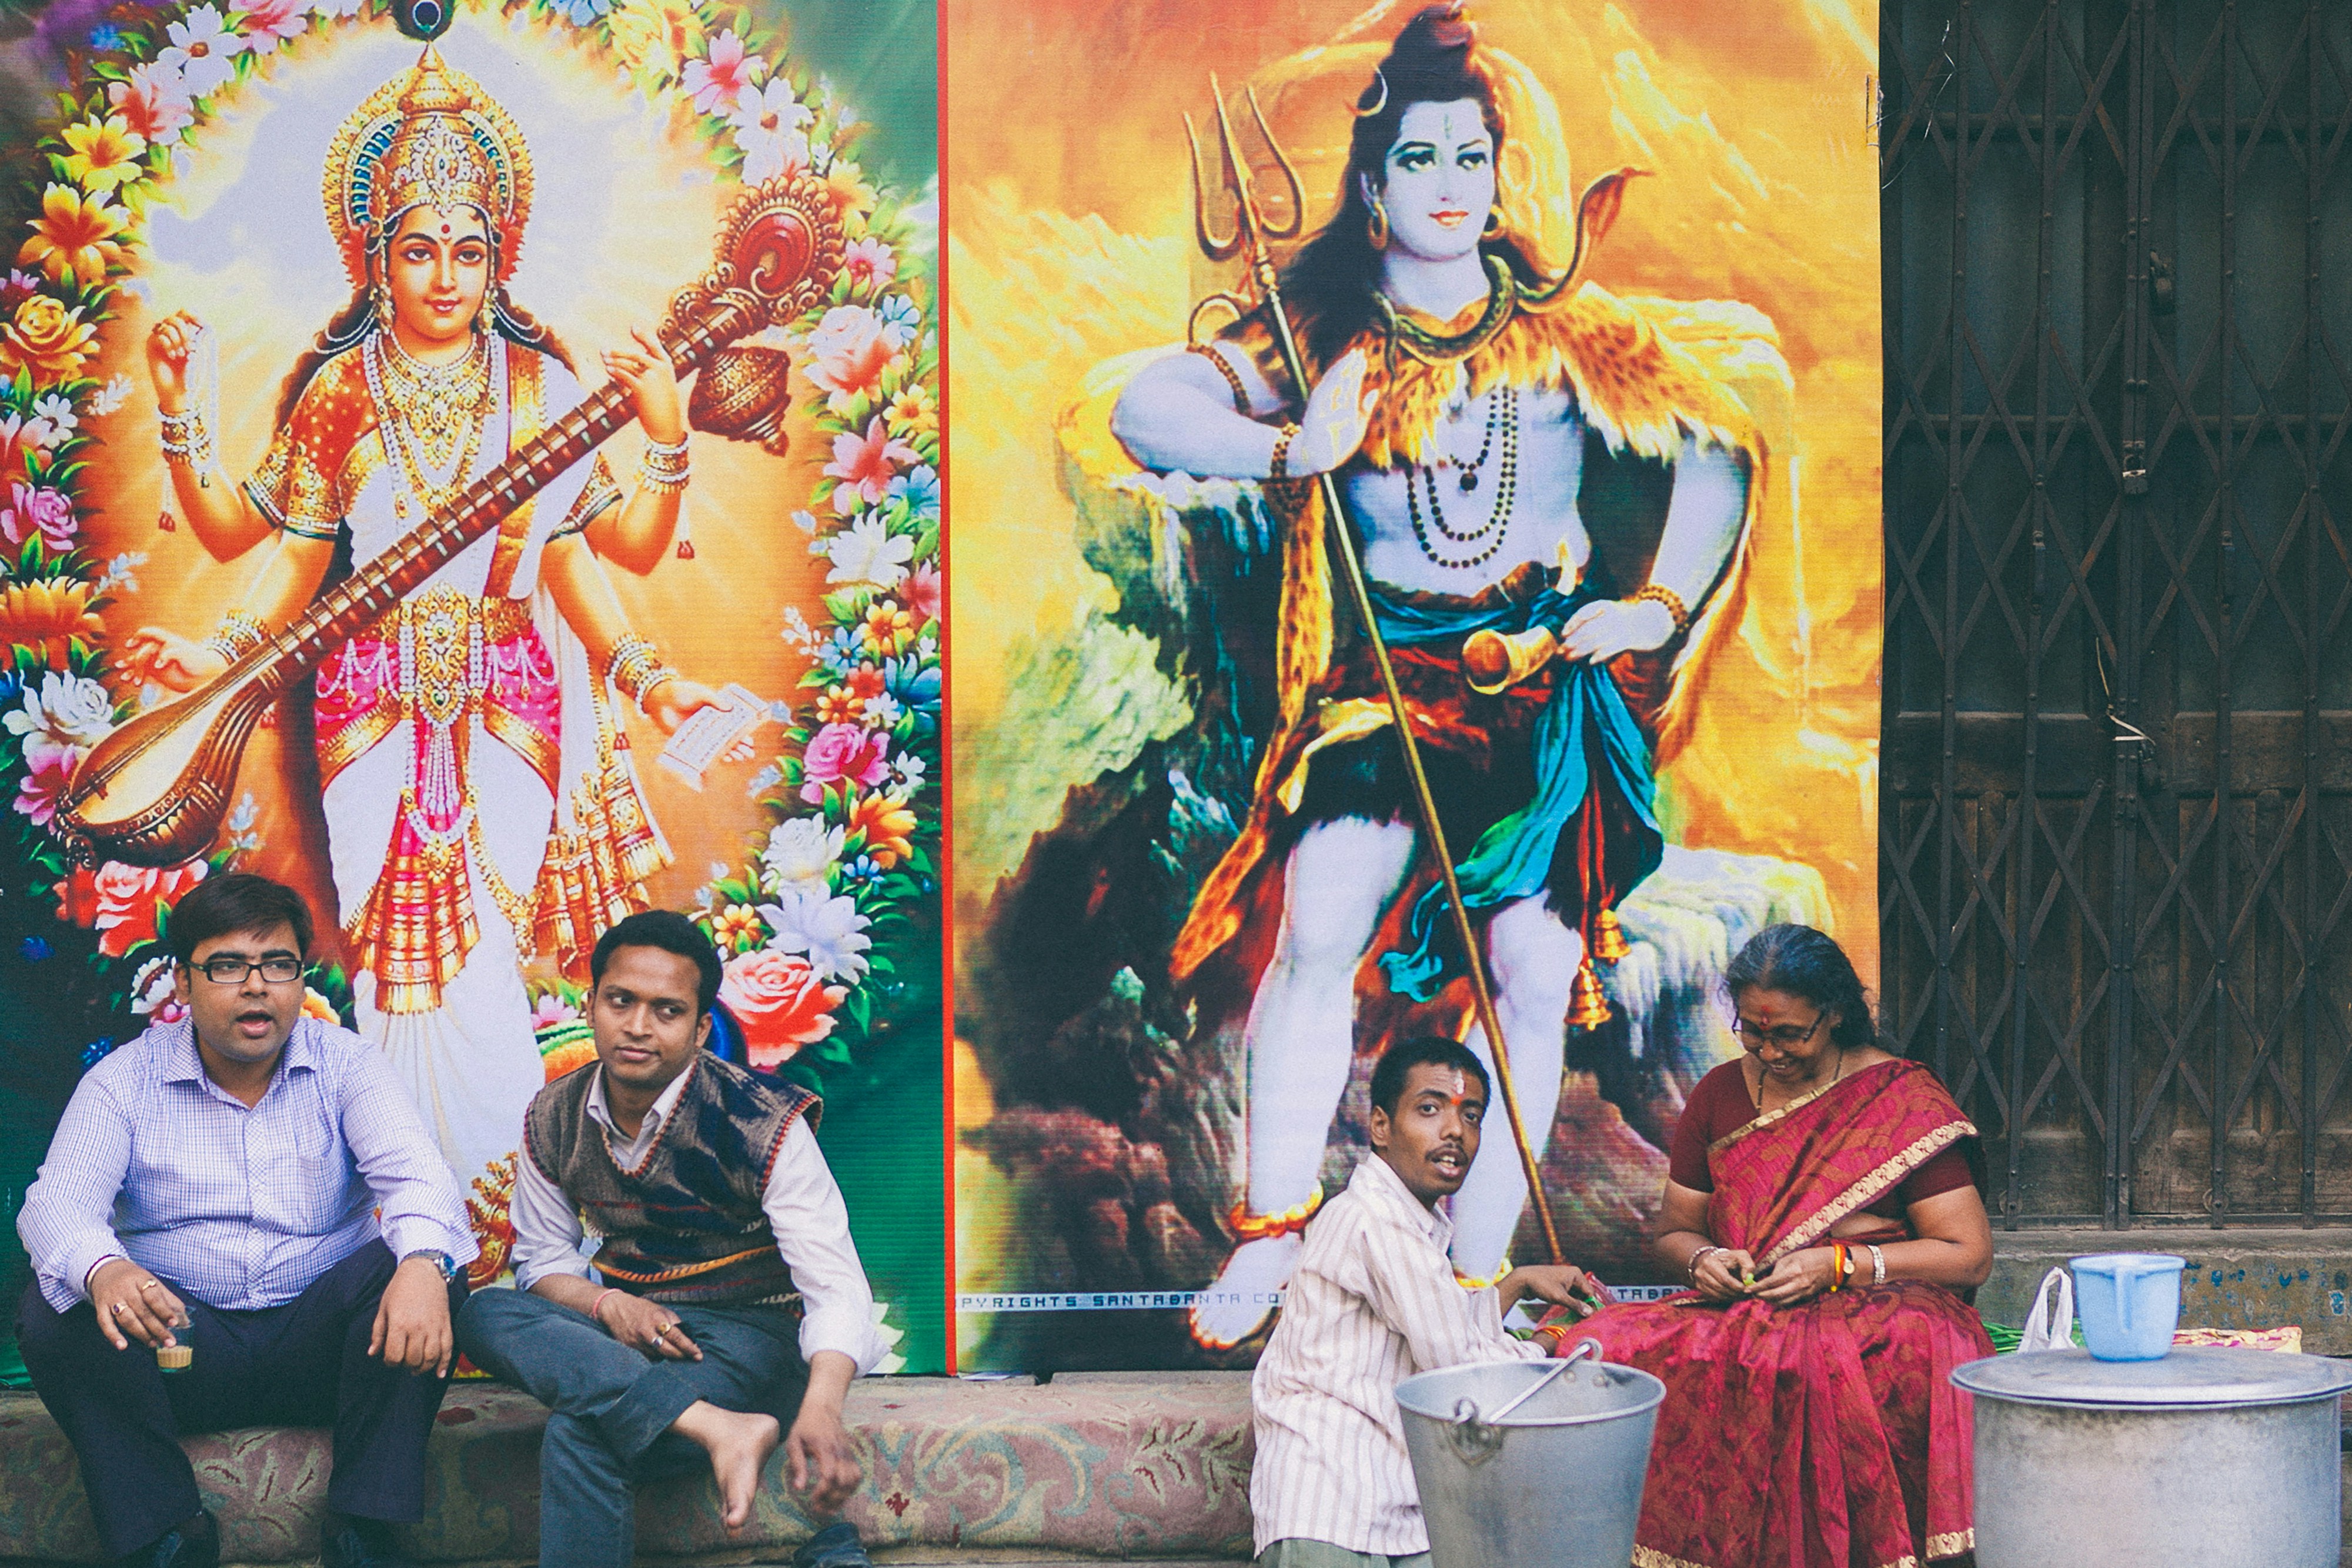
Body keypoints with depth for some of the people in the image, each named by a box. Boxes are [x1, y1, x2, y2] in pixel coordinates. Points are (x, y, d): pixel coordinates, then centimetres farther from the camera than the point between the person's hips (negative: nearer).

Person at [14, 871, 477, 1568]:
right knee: (58, 1310, -27)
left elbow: (412, 1171, -12)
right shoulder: (125, 1081, 2)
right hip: (181, 1346, 0)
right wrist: (102, 1271, -38)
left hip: (318, 1346, 0)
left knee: (426, 1271, -27)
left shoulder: (345, 1064, 4)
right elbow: (58, 1203, -12)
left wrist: (423, 1262, -38)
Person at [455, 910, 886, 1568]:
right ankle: (717, 1426, -40)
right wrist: (607, 1304, -14)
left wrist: (822, 1408, -42)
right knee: (484, 1315, -28)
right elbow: (543, 1259, 12)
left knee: (579, 1436, -34)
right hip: (623, 1324, 6)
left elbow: (837, 1289, -21)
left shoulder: (763, 1125, -14)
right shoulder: (555, 1119, 1)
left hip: (748, 1334, -6)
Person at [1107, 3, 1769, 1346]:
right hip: (1389, 671, 0)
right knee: (1320, 929, -20)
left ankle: (1475, 1277, 0)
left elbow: (1722, 446, 7)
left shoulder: (1560, 328, 4)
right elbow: (1147, 409, -6)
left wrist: (1659, 605, -2)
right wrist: (1286, 453, -21)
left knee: (1536, 971, -9)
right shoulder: (1324, 340, 3)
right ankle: (1271, 1238, -11)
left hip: (1552, 671, 0)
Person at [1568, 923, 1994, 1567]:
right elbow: (1673, 1231, 24)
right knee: (1610, 1348, -27)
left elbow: (1970, 1256, -1)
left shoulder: (1903, 1100, 1)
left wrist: (1838, 1266, -11)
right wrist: (1703, 1260, -1)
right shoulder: (1719, 1097, 15)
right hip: (1737, 1313, 4)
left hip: (1878, 1311, -4)